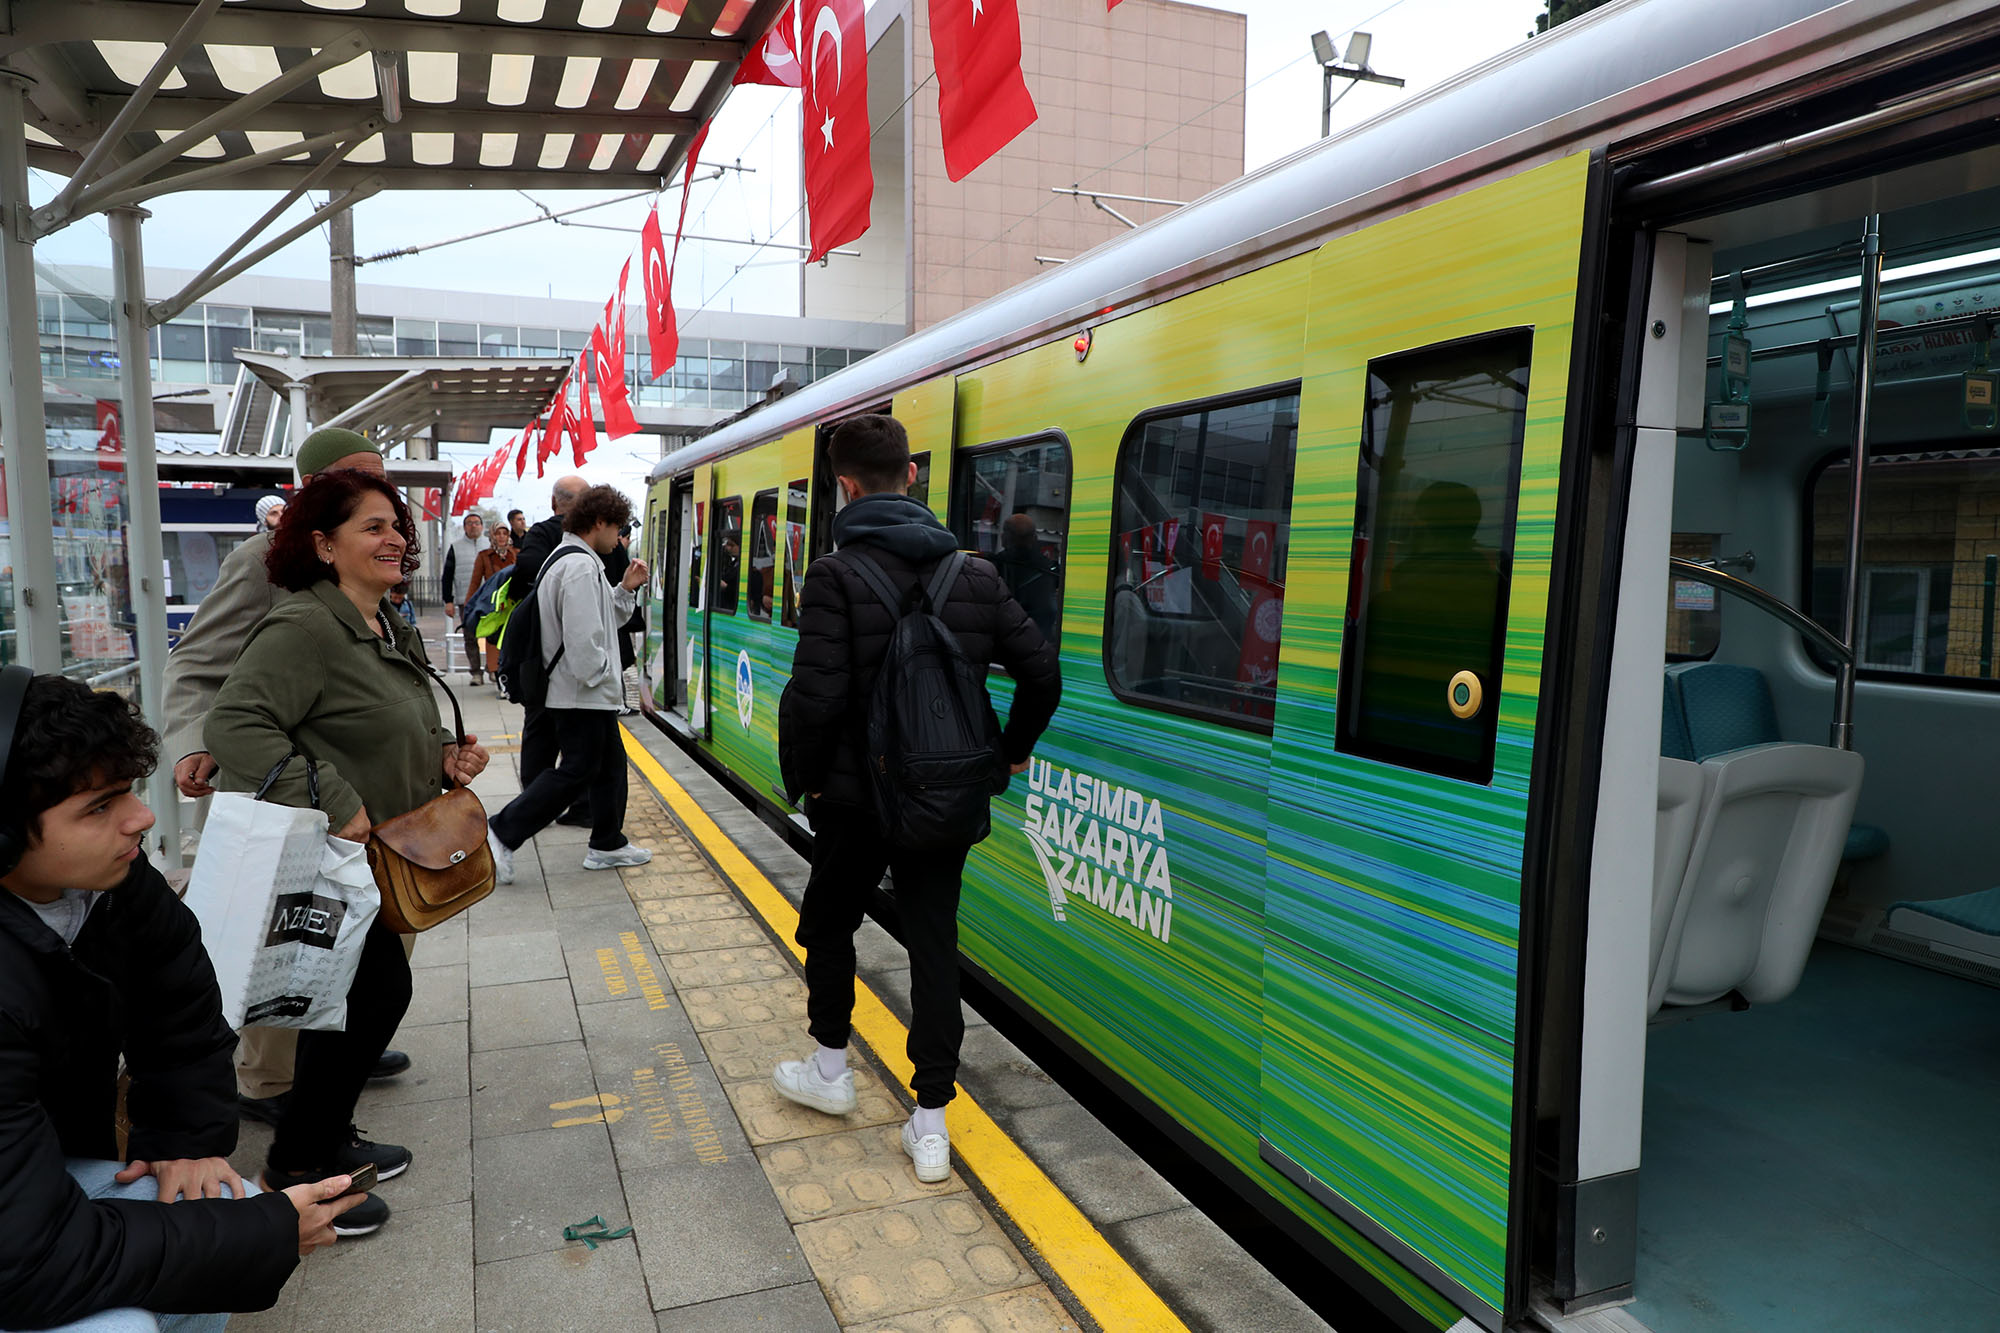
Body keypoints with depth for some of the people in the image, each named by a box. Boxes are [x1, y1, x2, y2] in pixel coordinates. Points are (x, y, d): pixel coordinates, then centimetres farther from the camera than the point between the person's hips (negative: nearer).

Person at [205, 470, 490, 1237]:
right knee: (377, 991, -4)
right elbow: (234, 722, -28)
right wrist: (332, 805, -30)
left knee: (358, 995, 18)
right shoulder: (306, 627, -20)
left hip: (360, 855, 10)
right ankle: (298, 1166, 15)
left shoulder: (392, 631, 11)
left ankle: (329, 1139, 36)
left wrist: (445, 756, 1)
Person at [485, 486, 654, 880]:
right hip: (583, 695, -11)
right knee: (578, 770, -5)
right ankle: (502, 832, 1)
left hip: (591, 694, 11)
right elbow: (583, 637, -27)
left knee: (610, 763, 15)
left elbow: (602, 620, 20)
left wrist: (625, 589, 9)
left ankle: (607, 844, 24)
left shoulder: (567, 558, 16)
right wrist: (601, 674, -14)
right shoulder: (580, 567, -20)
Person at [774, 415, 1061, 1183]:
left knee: (828, 922, 21)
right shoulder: (974, 573, 1)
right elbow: (1041, 670, 2)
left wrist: (800, 778, -5)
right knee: (934, 942, 10)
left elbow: (815, 695, -22)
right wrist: (1011, 749, 17)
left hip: (857, 796, -3)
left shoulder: (836, 576, -14)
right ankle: (930, 1126, 13)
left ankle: (829, 1069, 37)